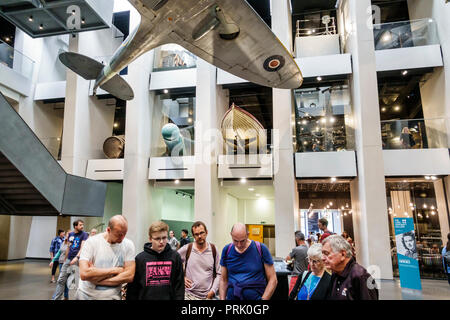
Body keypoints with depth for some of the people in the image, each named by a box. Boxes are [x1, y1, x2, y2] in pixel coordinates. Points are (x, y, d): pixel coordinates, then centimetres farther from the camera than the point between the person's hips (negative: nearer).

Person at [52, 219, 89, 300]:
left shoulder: (84, 234, -4)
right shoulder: (70, 234, 11)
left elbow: (83, 247, -16)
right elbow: (68, 247, 20)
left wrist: (77, 257, -29)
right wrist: (65, 259, 22)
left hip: (77, 260, -5)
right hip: (68, 260, 6)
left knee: (78, 283, -8)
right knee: (61, 280, 10)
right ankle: (55, 298, 20)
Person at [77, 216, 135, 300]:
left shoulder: (128, 245, -10)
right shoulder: (91, 242, -14)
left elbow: (129, 276, -16)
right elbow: (84, 274, -24)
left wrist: (97, 279, -20)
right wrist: (114, 270, -19)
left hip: (112, 296, 1)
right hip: (87, 295, -1)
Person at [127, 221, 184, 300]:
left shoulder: (175, 257, -4)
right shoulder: (140, 258, -5)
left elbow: (179, 285, 0)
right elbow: (133, 287, 1)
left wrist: (179, 298, -7)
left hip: (168, 297, 0)